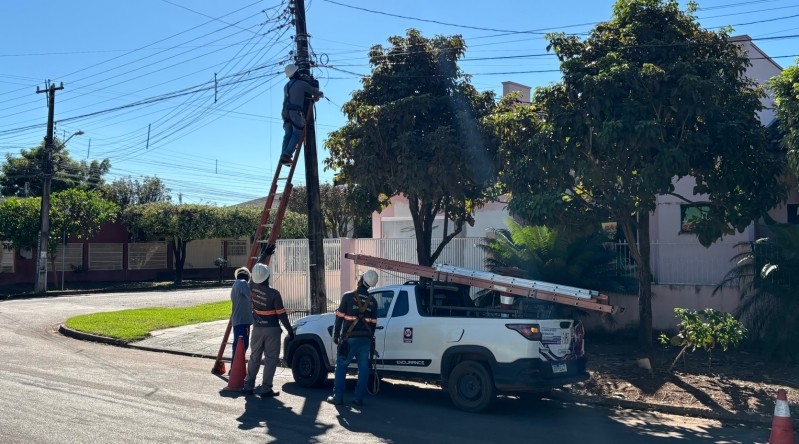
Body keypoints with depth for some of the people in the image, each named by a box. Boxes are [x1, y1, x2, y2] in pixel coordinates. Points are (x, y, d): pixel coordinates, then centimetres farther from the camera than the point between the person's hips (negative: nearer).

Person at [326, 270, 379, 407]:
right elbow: (373, 323, 10)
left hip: (350, 338, -3)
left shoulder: (348, 296, -5)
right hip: (366, 339, 4)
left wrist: (336, 335, 4)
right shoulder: (372, 301, 8)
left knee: (341, 366, 6)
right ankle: (359, 398, 7)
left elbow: (339, 317, -4)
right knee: (363, 368, 7)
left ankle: (338, 397, 5)